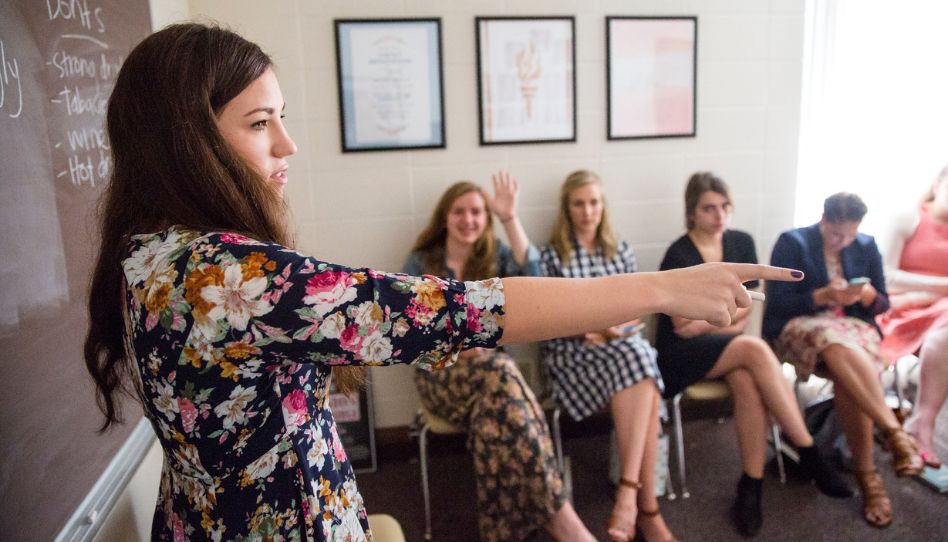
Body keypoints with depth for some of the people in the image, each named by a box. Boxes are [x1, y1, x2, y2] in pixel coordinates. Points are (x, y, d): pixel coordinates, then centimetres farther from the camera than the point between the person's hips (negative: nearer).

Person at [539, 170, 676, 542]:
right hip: (570, 350, -3)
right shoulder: (551, 256, 3)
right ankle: (647, 503, -27)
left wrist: (615, 330, -11)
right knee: (642, 381, -31)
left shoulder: (621, 251, 15)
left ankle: (628, 490, -33)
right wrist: (585, 329, -18)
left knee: (639, 359, -33)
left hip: (622, 345, 4)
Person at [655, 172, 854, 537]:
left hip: (727, 344, 5)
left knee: (749, 384, -31)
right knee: (754, 349, -32)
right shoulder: (678, 256, -11)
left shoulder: (742, 243, 5)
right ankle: (809, 455, -23)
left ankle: (751, 487, -19)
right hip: (681, 354, -4)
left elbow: (743, 313, 5)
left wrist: (702, 320, -9)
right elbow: (682, 327, -11)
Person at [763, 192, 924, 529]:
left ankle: (866, 473, -27)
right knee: (839, 346, -38)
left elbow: (882, 303, 13)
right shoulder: (792, 243, -2)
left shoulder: (867, 246, 12)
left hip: (855, 327, 3)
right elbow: (777, 303, -7)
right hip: (799, 327, -3)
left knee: (848, 372, -32)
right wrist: (822, 296, -21)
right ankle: (894, 431, -38)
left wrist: (868, 295, -11)